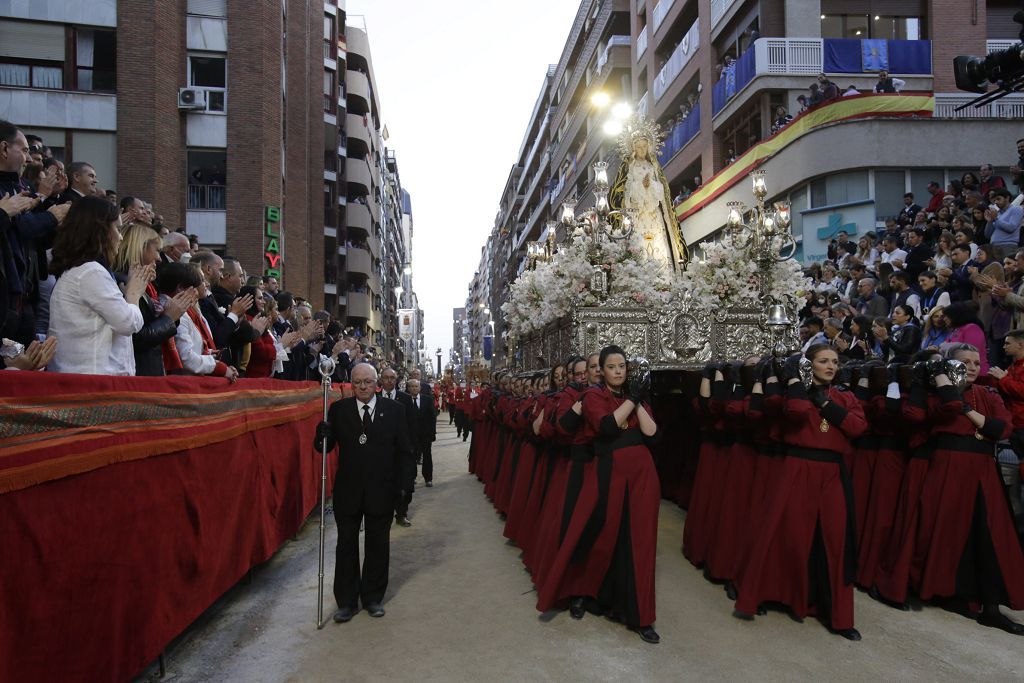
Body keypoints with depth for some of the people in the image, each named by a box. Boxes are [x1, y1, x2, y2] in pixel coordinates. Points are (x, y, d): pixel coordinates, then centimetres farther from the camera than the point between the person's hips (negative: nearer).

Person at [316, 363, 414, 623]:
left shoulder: (394, 409, -2)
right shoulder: (338, 409, -1)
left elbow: (404, 450, 0)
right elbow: (326, 447, -2)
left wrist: (400, 483, -5)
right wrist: (323, 435, -24)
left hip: (381, 491, 0)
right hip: (348, 490, 0)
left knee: (378, 546, 13)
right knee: (346, 546, 10)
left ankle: (373, 597, 30)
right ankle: (346, 601, 24)